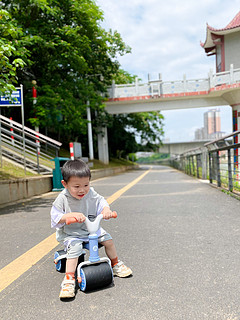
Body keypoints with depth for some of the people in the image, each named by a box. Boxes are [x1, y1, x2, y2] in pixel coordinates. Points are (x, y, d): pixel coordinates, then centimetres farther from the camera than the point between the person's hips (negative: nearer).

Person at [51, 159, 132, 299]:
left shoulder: (91, 193, -8)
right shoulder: (62, 199, -19)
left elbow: (101, 202, -3)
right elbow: (55, 217, -21)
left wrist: (106, 209, -26)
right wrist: (72, 215, -36)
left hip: (91, 229, 4)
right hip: (70, 233, -4)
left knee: (108, 239, -2)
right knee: (75, 247, -30)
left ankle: (115, 264, 23)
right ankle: (69, 279, -20)